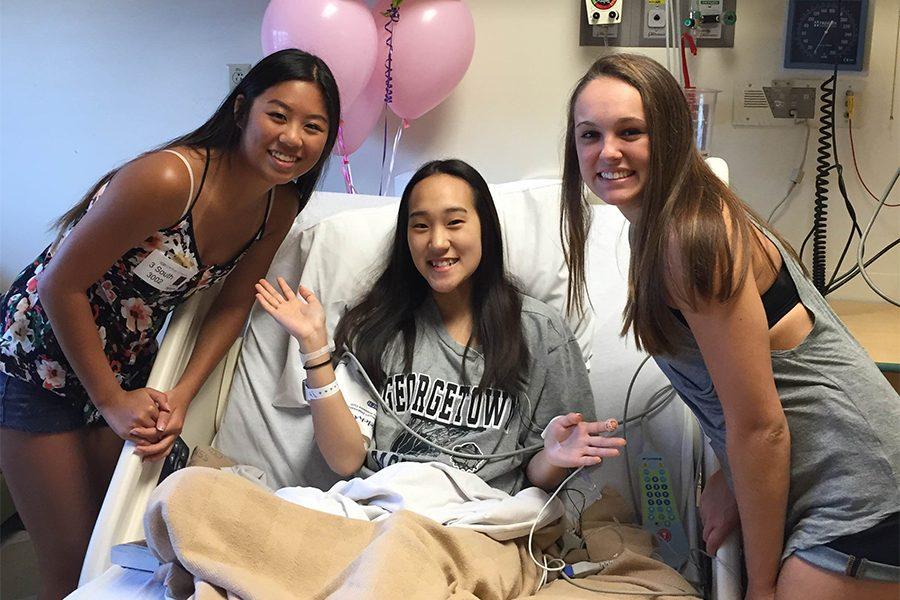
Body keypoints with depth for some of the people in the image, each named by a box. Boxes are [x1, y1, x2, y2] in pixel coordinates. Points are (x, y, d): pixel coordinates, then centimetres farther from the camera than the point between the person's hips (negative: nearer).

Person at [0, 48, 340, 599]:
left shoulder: (280, 208, -9)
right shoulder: (168, 178, -32)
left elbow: (232, 304, 1)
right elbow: (61, 286, -24)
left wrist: (182, 396, -11)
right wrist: (111, 400, -16)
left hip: (128, 364, 6)